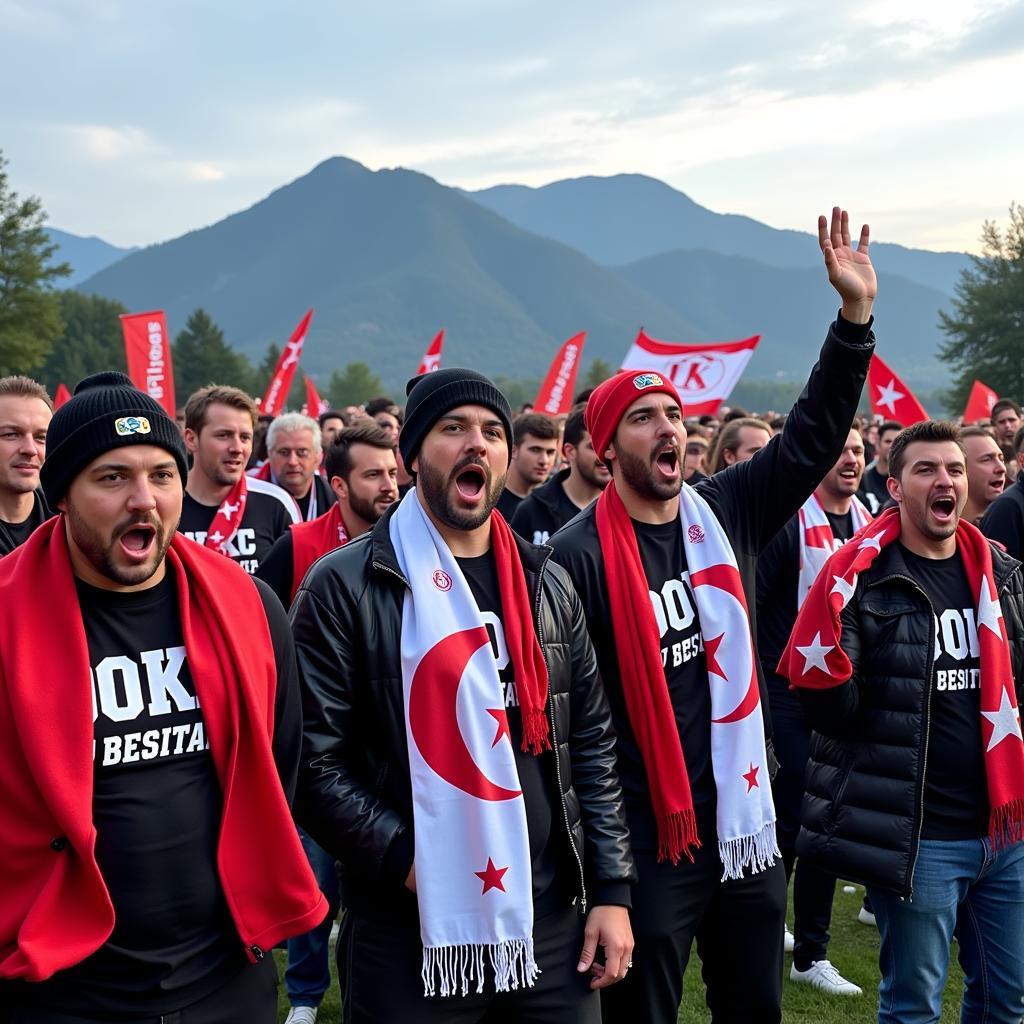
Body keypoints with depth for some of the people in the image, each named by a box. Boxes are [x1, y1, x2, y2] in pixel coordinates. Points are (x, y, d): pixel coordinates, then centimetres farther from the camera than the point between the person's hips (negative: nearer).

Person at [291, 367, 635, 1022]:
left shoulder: (546, 584, 8)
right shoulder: (345, 586, -7)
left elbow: (592, 743, 9)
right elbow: (313, 760, -9)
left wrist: (612, 889, 5)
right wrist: (401, 857, -16)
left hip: (549, 918, 4)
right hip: (409, 932, -4)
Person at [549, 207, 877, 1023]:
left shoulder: (725, 514, 3)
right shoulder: (579, 556, -13)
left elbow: (814, 438, 1)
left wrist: (856, 312, -8)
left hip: (746, 827, 6)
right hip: (644, 844, -5)